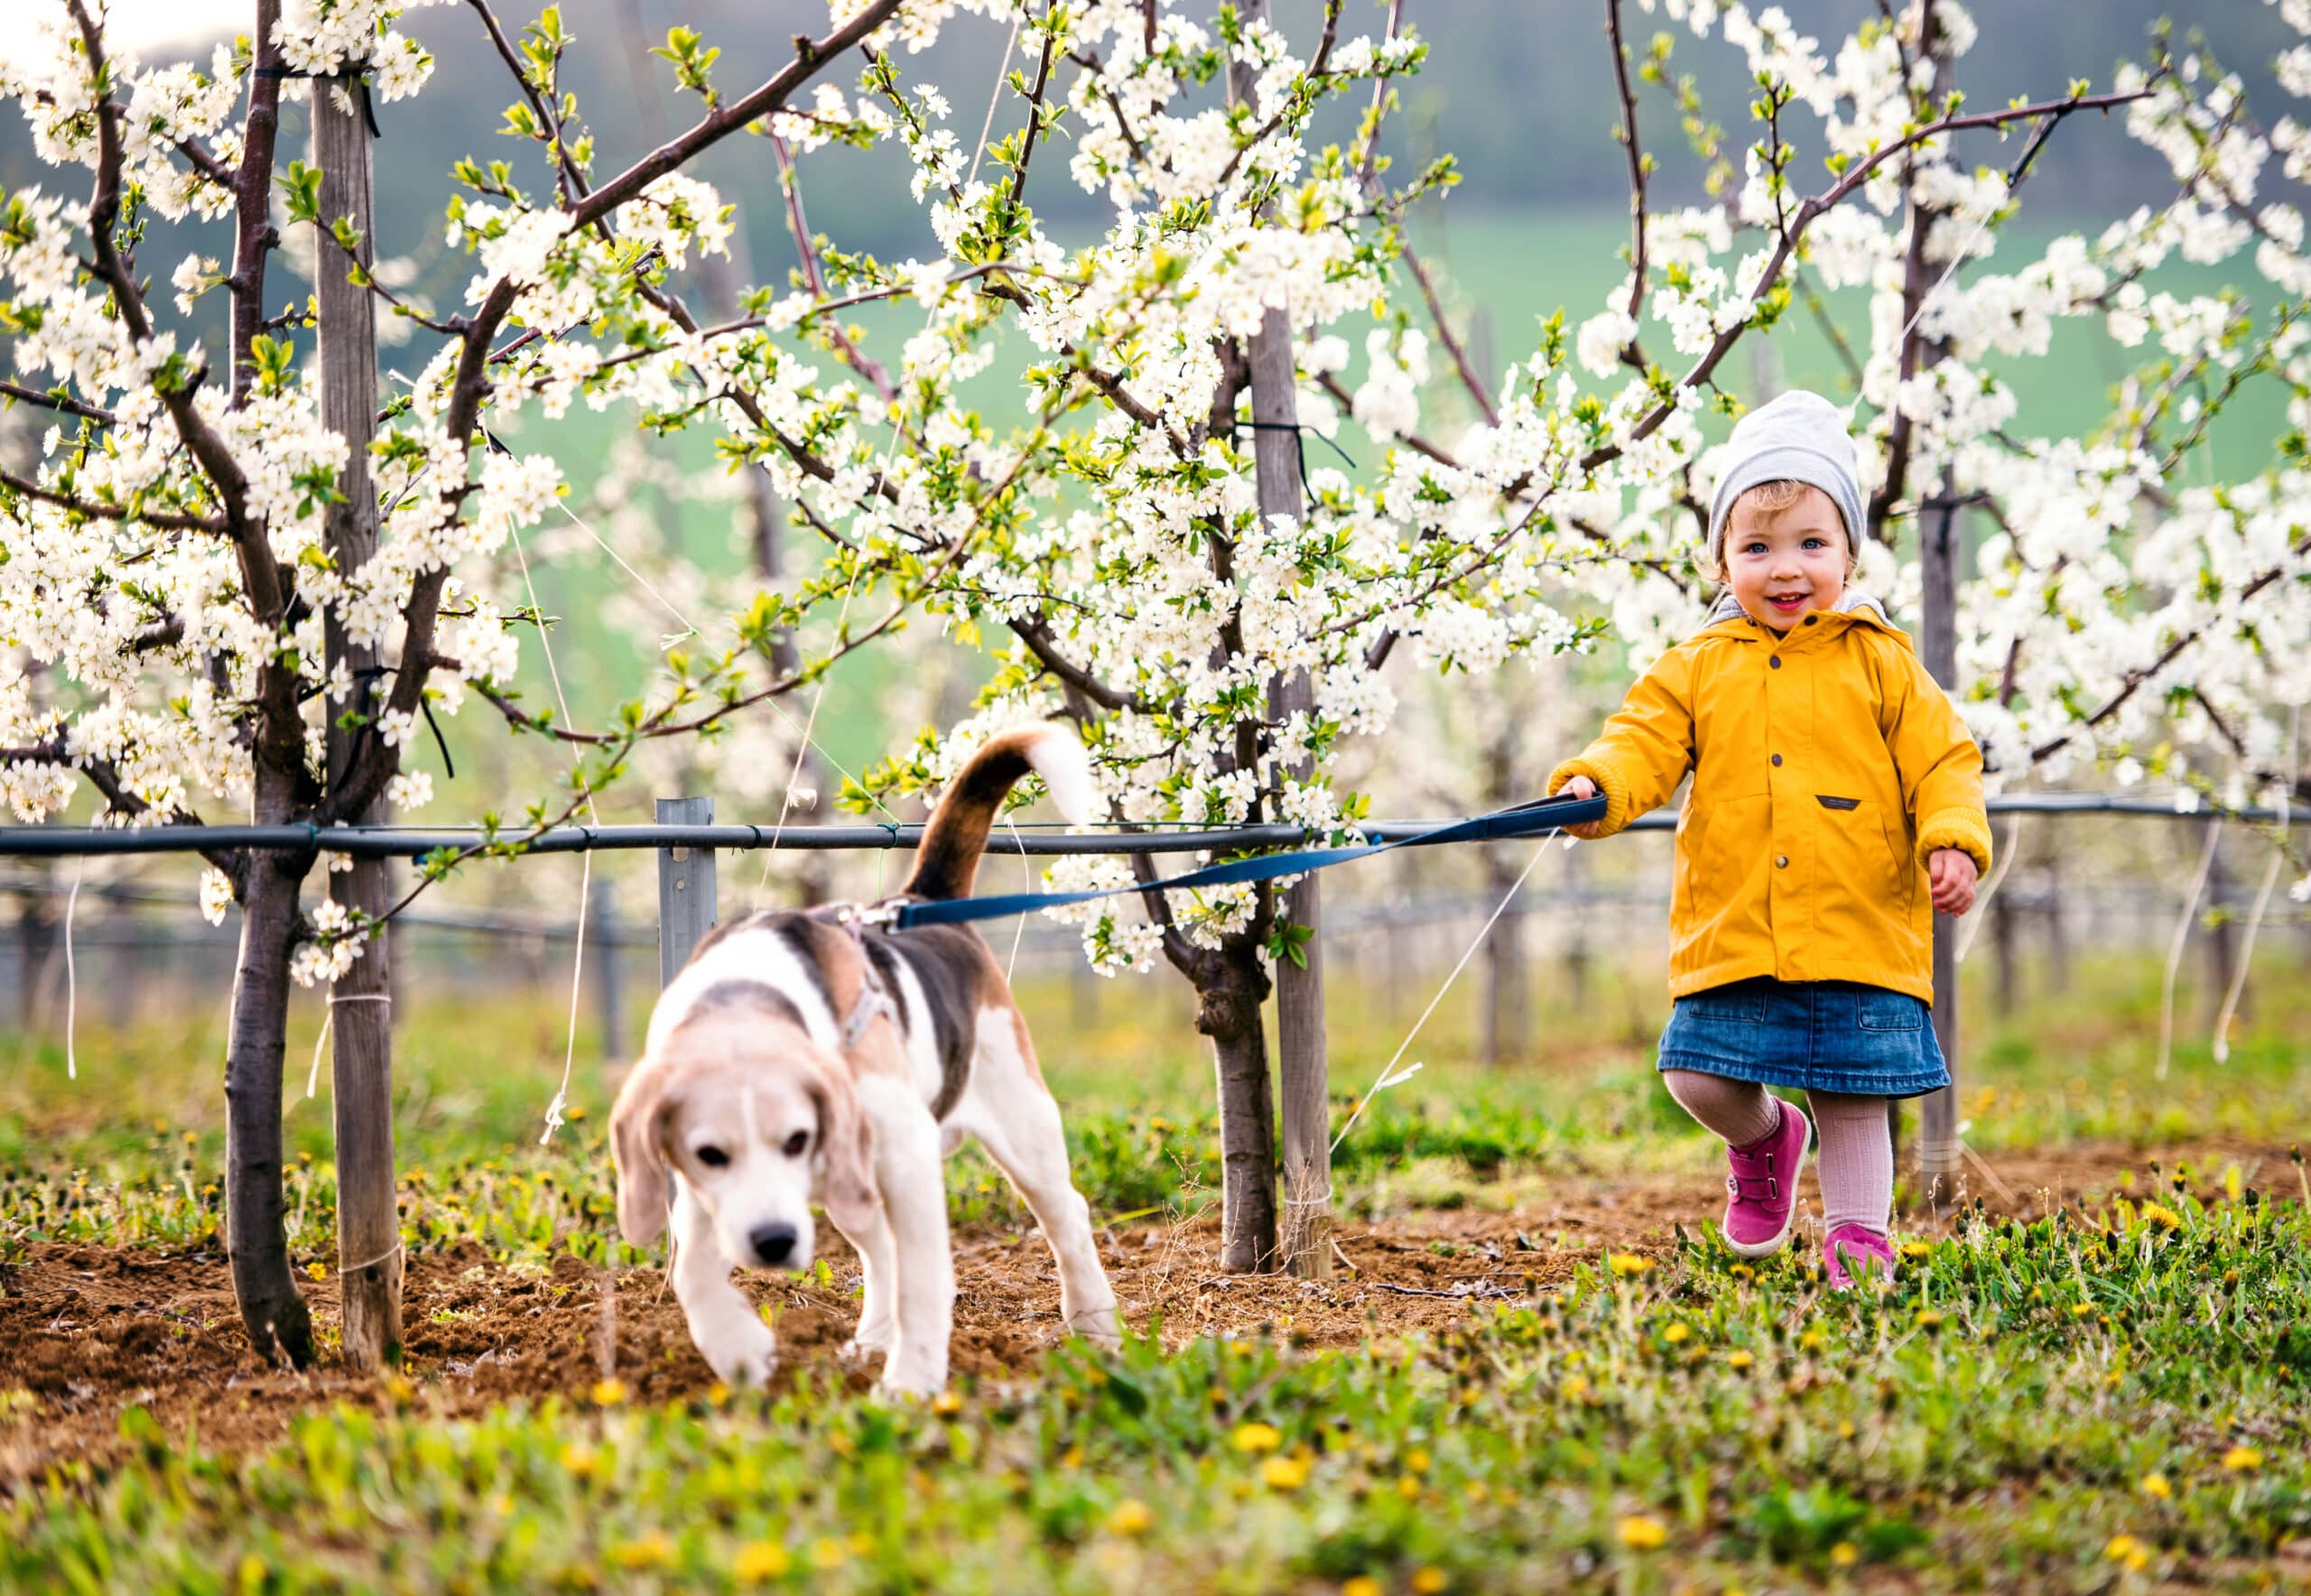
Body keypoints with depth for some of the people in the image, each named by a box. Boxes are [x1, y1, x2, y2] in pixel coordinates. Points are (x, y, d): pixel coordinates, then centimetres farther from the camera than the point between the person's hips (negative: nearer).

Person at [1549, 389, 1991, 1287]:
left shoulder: (1881, 665, 5)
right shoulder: (1698, 669, 9)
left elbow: (1942, 761, 3)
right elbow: (1645, 744, 3)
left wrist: (1952, 842, -14)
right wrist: (1595, 785, -19)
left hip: (1859, 934, -1)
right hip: (1731, 935, 2)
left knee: (1853, 1104, 3)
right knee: (1700, 1079, -4)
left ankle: (1858, 1242, 16)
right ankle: (1764, 1137, 28)